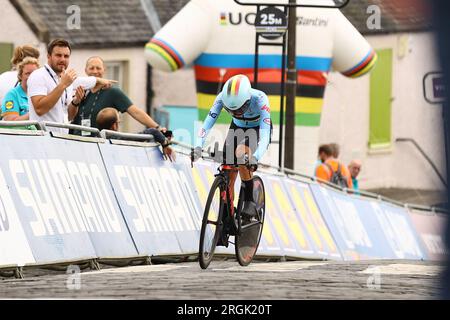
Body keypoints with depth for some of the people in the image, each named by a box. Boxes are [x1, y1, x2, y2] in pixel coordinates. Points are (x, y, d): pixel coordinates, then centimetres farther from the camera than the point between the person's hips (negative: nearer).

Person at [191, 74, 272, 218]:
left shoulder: (259, 99, -36)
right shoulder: (223, 98, -28)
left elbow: (265, 135, -42)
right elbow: (207, 123, -33)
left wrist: (255, 157, -58)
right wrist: (198, 147, -50)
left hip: (257, 129, -3)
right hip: (237, 128, 4)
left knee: (241, 153, -34)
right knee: (228, 177, -8)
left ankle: (249, 201, -20)